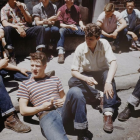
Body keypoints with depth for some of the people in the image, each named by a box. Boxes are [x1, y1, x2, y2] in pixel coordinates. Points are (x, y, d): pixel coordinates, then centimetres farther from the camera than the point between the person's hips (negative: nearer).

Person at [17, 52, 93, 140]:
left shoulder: (55, 79, 25)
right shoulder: (25, 85, 15)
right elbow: (23, 110, 10)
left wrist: (63, 101, 2)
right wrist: (42, 107, -5)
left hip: (63, 111, 6)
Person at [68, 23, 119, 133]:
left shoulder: (104, 44, -18)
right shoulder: (80, 48, -16)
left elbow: (113, 63, -31)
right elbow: (74, 71, -14)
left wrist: (108, 82, -48)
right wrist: (86, 79, -35)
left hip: (102, 74, -1)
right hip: (87, 76, 2)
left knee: (108, 74, -37)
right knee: (72, 82, -27)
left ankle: (108, 114, -44)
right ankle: (99, 95, -26)